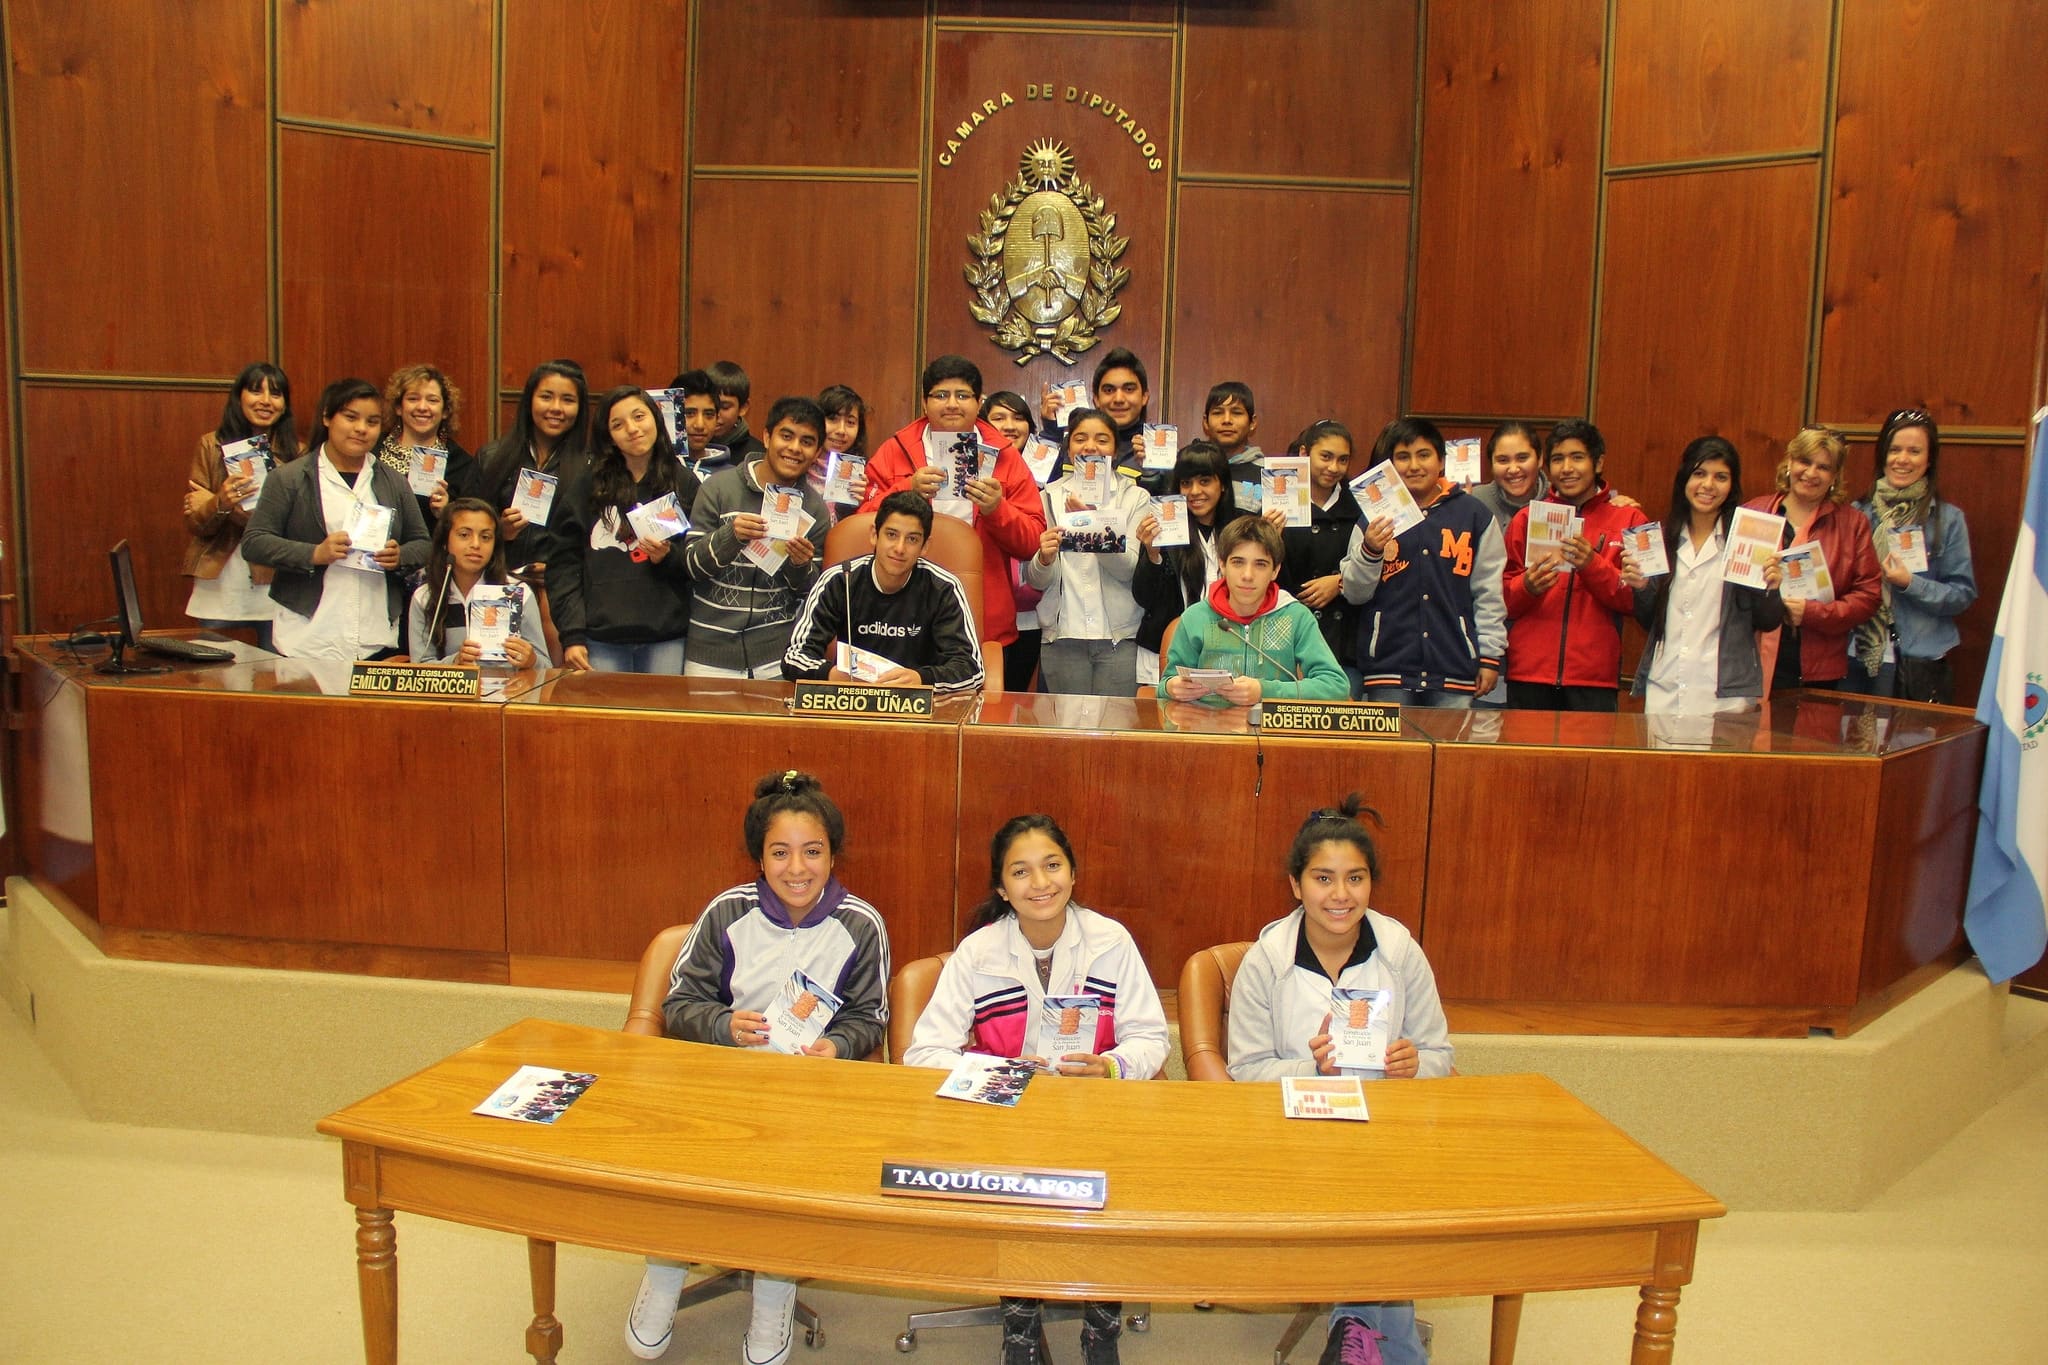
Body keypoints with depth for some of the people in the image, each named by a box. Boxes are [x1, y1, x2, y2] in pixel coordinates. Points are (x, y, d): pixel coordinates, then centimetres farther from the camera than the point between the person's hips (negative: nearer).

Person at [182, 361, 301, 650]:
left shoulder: (295, 454, 5)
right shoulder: (212, 445, 7)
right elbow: (194, 523, 3)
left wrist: (235, 511, -14)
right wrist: (220, 504, -16)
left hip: (275, 589, -1)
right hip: (220, 589, 1)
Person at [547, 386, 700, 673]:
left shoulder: (685, 484, 7)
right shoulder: (587, 487, 6)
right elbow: (565, 565, 3)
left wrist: (668, 557, -12)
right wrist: (572, 636, -5)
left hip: (666, 639, 0)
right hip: (601, 638, 0)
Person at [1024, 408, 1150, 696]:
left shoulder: (1135, 498, 6)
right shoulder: (1049, 497, 8)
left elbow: (1132, 569, -7)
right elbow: (1035, 581, 5)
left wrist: (1094, 523, -20)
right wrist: (1045, 558, -18)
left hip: (1120, 637, -1)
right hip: (1063, 635, 1)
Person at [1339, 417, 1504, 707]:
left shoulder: (1473, 513, 6)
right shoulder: (1374, 515, 6)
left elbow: (1489, 592, 9)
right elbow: (1354, 593, 4)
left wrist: (1490, 656, 6)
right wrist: (1370, 552, -14)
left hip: (1455, 670, 0)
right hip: (1388, 670, 0)